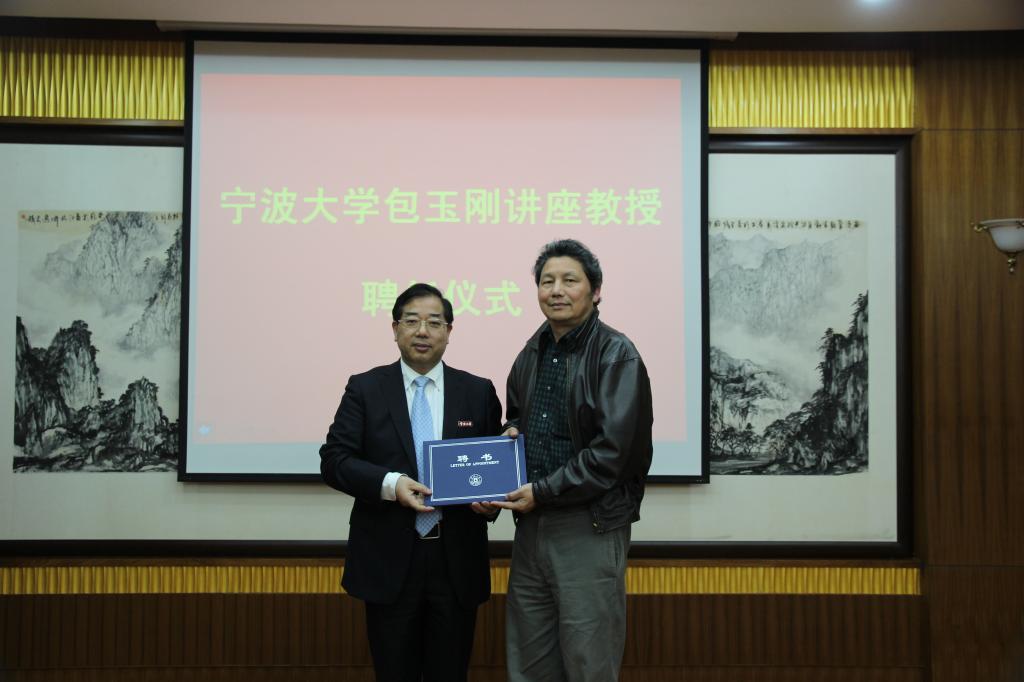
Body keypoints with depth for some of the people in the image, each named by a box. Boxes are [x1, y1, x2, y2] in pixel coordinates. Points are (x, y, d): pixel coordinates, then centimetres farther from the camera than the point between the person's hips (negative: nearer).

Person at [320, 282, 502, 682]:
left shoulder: (478, 392, 6)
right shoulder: (365, 389, 1)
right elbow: (334, 460, -4)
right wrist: (389, 484, -20)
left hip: (457, 560, 1)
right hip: (388, 560, -1)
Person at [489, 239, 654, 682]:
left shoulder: (617, 355, -10)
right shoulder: (533, 352, 12)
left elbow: (611, 451, -16)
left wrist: (542, 492, -15)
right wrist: (511, 430, 5)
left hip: (589, 525, -7)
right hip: (531, 522, 7)